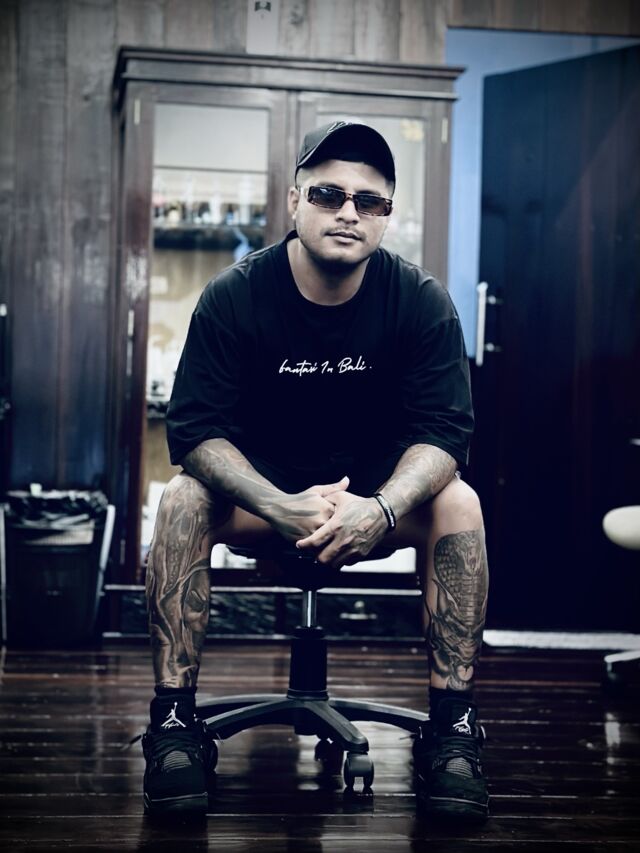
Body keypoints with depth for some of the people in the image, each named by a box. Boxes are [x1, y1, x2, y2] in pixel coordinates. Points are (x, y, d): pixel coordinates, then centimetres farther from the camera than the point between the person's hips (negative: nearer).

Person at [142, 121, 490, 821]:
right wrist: (285, 509, -38)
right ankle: (173, 718, -25)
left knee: (458, 505, -28)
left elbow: (443, 428, -15)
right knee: (182, 502, -30)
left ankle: (451, 723, -23)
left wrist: (380, 508, -37)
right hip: (259, 485, 0)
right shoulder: (234, 297, -14)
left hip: (378, 489, 1)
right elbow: (195, 428, -20)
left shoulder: (421, 301, -12)